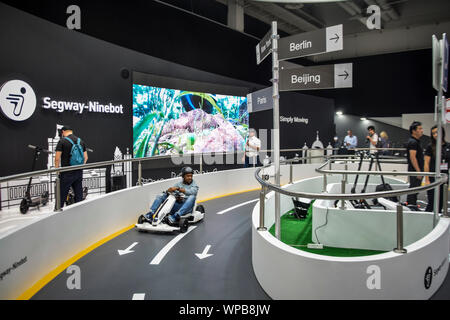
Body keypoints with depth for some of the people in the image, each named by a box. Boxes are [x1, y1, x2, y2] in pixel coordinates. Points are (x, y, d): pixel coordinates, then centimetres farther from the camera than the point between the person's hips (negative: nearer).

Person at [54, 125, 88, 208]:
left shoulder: (62, 141, -7)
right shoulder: (81, 141, 9)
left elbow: (57, 158, -11)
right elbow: (85, 157, 10)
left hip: (67, 173, -5)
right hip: (79, 173, 5)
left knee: (62, 195, 2)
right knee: (79, 194, 10)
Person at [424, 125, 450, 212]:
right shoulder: (430, 147, -5)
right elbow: (426, 164, -7)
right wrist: (427, 180, -12)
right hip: (433, 178, -4)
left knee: (440, 203, 11)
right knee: (431, 203, -5)